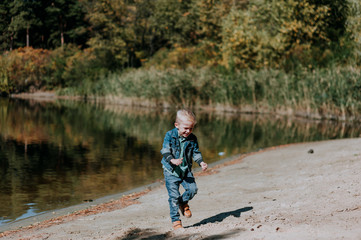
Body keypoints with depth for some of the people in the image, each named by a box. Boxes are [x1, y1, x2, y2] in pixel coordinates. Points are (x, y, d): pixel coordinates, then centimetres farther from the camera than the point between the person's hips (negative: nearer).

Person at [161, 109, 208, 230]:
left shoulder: (192, 138, 0)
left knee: (192, 189, -11)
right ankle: (175, 220, 6)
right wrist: (172, 160, -33)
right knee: (174, 195, -6)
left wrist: (201, 163, -10)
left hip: (186, 170, 4)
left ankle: (183, 202, 23)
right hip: (171, 171, -3)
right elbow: (165, 152, -15)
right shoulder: (170, 136, -10)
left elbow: (196, 153, 8)